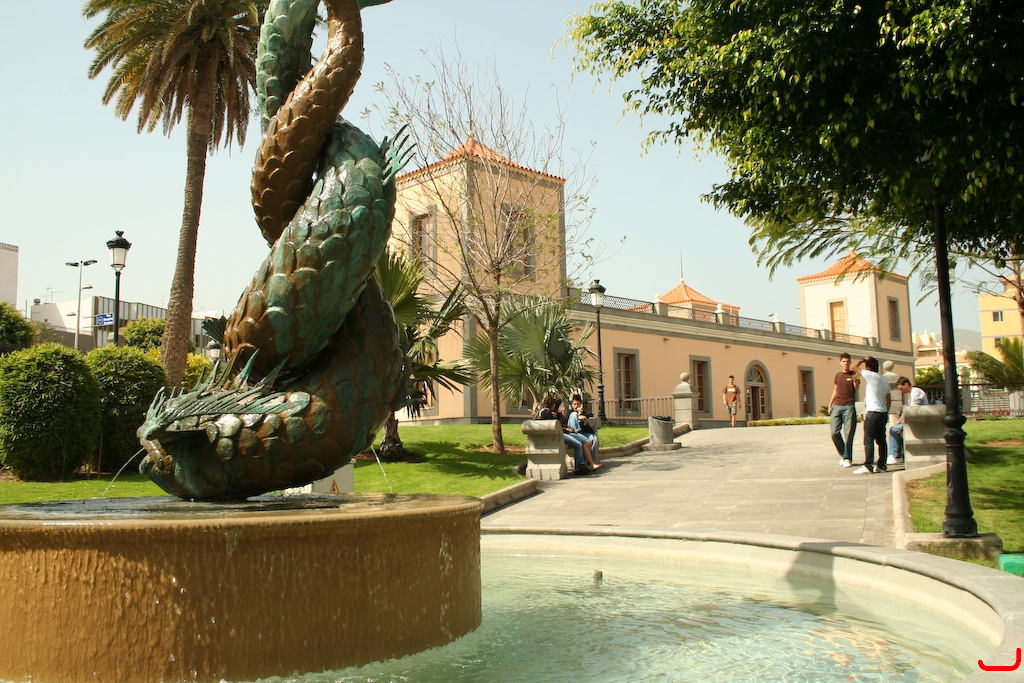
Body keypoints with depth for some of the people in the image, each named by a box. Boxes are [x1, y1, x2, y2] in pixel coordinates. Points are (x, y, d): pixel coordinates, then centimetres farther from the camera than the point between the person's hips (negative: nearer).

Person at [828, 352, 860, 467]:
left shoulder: (853, 375, 2)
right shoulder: (838, 375, 16)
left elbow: (857, 387, -16)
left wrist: (855, 380, -38)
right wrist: (830, 404, 21)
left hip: (849, 407, -4)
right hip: (837, 406, 4)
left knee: (848, 434, -4)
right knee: (834, 433, -3)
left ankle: (848, 458, 1)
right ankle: (843, 454, 16)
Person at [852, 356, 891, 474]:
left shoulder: (871, 375, -9)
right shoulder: (884, 380, 14)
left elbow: (855, 367, -5)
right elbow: (888, 399, 16)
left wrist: (864, 359, 9)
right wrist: (886, 413, 21)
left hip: (873, 412, -8)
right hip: (883, 412, 8)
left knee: (868, 440, -7)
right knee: (881, 440, 10)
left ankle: (868, 466, -9)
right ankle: (881, 465, 13)